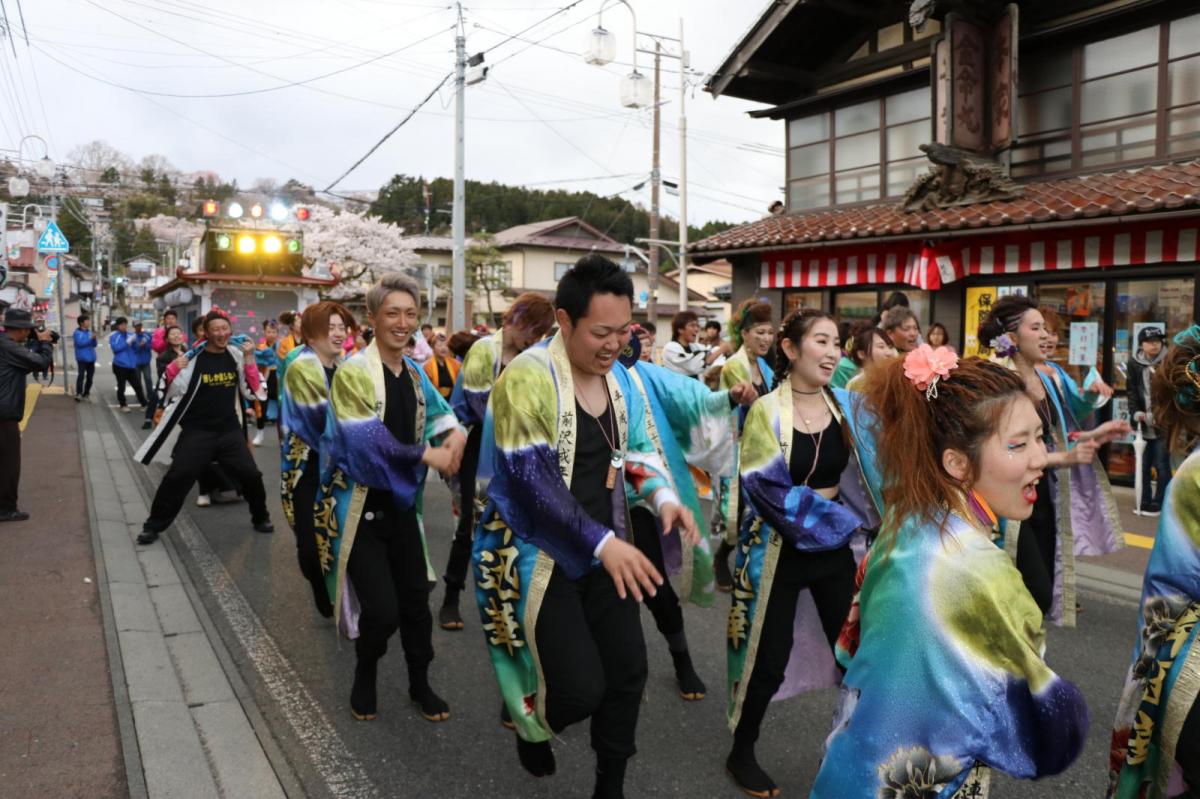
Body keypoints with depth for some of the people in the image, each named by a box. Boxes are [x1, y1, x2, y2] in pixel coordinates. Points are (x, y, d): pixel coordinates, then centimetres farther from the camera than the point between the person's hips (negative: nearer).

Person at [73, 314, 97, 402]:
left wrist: (94, 339, -8)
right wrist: (91, 338, -23)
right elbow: (80, 343, -21)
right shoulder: (77, 333, -6)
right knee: (81, 376, -14)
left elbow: (94, 345, 11)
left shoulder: (89, 332, 11)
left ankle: (86, 393, 20)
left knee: (90, 377, 9)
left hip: (91, 358, 6)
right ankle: (78, 394, -16)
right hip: (82, 358, -6)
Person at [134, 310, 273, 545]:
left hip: (230, 430, 3)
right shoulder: (193, 358, -9)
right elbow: (175, 393, -6)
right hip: (197, 431, -3)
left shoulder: (236, 356, 2)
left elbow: (250, 391, 2)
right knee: (176, 478, -5)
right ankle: (153, 525, 13)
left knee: (251, 475, 3)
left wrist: (249, 359, -8)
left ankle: (260, 518, 26)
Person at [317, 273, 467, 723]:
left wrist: (455, 432, -5)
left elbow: (438, 410, 19)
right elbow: (367, 440, -22)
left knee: (415, 599, 9)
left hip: (402, 503, 6)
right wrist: (428, 456, -18)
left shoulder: (415, 372, 6)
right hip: (360, 508, -6)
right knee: (382, 608, -8)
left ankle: (420, 683, 30)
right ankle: (365, 674, 22)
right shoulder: (353, 372, -15)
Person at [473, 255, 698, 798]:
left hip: (603, 552, 7)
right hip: (538, 555, -6)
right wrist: (604, 542, -31)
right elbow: (531, 480, -25)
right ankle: (530, 725, 28)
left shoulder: (620, 379, 3)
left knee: (628, 668, 6)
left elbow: (636, 450, 13)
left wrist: (663, 497, -9)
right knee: (581, 687, -9)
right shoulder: (527, 376, -19)